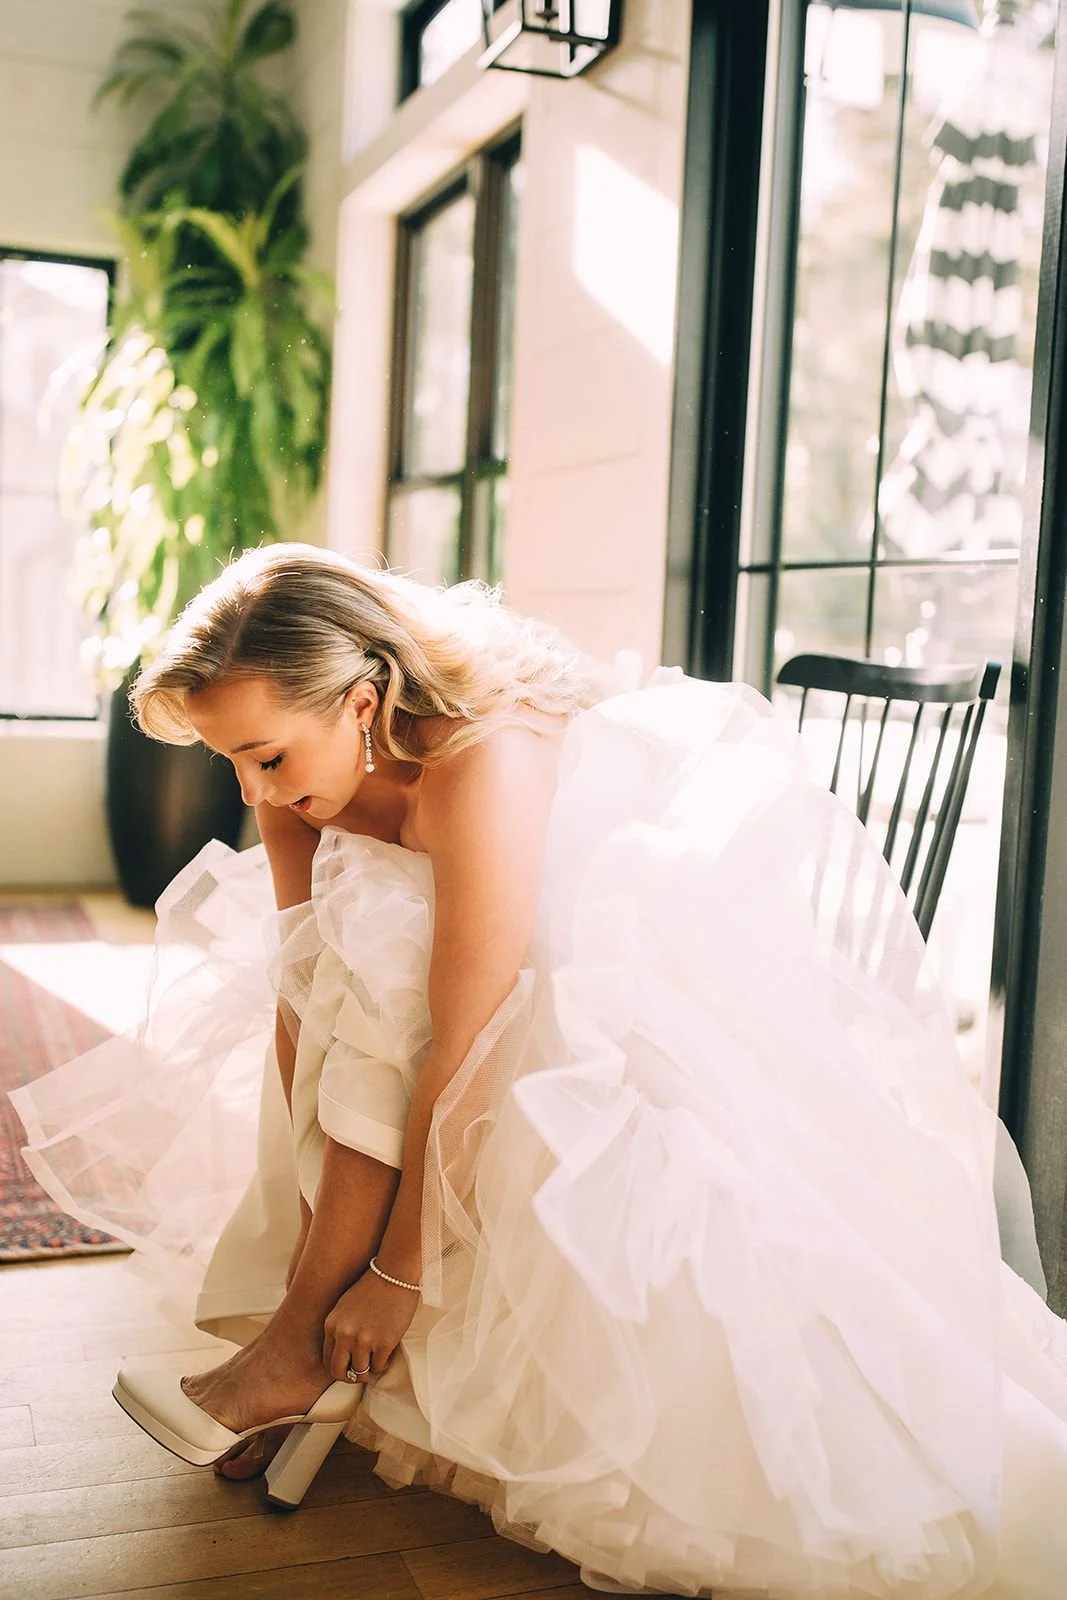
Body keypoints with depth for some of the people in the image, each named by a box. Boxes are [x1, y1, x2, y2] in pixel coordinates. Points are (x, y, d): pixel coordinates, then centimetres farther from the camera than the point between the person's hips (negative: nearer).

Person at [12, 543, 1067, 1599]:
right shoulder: (302, 768, -13)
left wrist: (396, 1274, -24)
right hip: (554, 943, 8)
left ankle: (302, 1352, -17)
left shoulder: (479, 766, -37)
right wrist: (320, 1229, -11)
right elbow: (299, 995, -11)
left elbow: (464, 1054, -33)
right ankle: (309, 1338, -5)